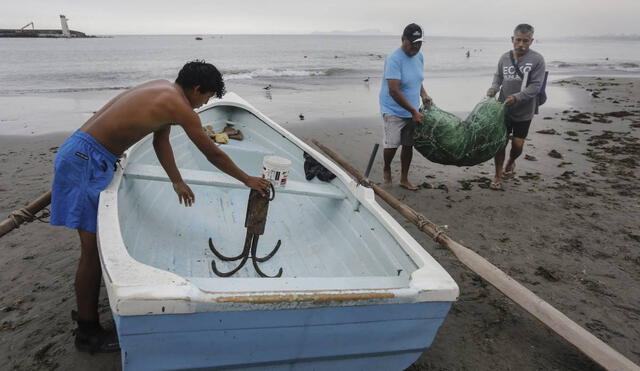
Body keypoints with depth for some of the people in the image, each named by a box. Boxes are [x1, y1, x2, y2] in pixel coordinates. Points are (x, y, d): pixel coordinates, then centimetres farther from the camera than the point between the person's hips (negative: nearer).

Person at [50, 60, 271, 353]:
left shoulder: (165, 92, 13)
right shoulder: (179, 106, -15)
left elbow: (161, 141, 19)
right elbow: (213, 155, -9)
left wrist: (177, 181, 22)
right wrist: (248, 180, 4)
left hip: (83, 155, 10)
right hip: (85, 159, -10)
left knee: (98, 240, 18)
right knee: (93, 247, -3)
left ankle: (86, 309, 33)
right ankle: (87, 333, 10)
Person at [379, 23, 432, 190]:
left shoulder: (419, 56, 6)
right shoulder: (394, 59, -19)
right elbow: (394, 91, -24)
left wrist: (423, 94, 1)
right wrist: (414, 111, -23)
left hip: (412, 112, 7)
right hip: (394, 111, -7)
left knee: (408, 145, 9)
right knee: (392, 144, -11)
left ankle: (404, 179, 23)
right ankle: (386, 170, 20)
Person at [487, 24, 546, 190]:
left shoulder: (537, 59, -11)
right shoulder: (504, 57, 0)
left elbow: (535, 86, -14)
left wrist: (516, 97, -25)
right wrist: (493, 88, -7)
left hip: (524, 112, -2)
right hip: (503, 109, 2)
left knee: (517, 144, 4)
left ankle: (510, 163, 38)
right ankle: (498, 176, 15)